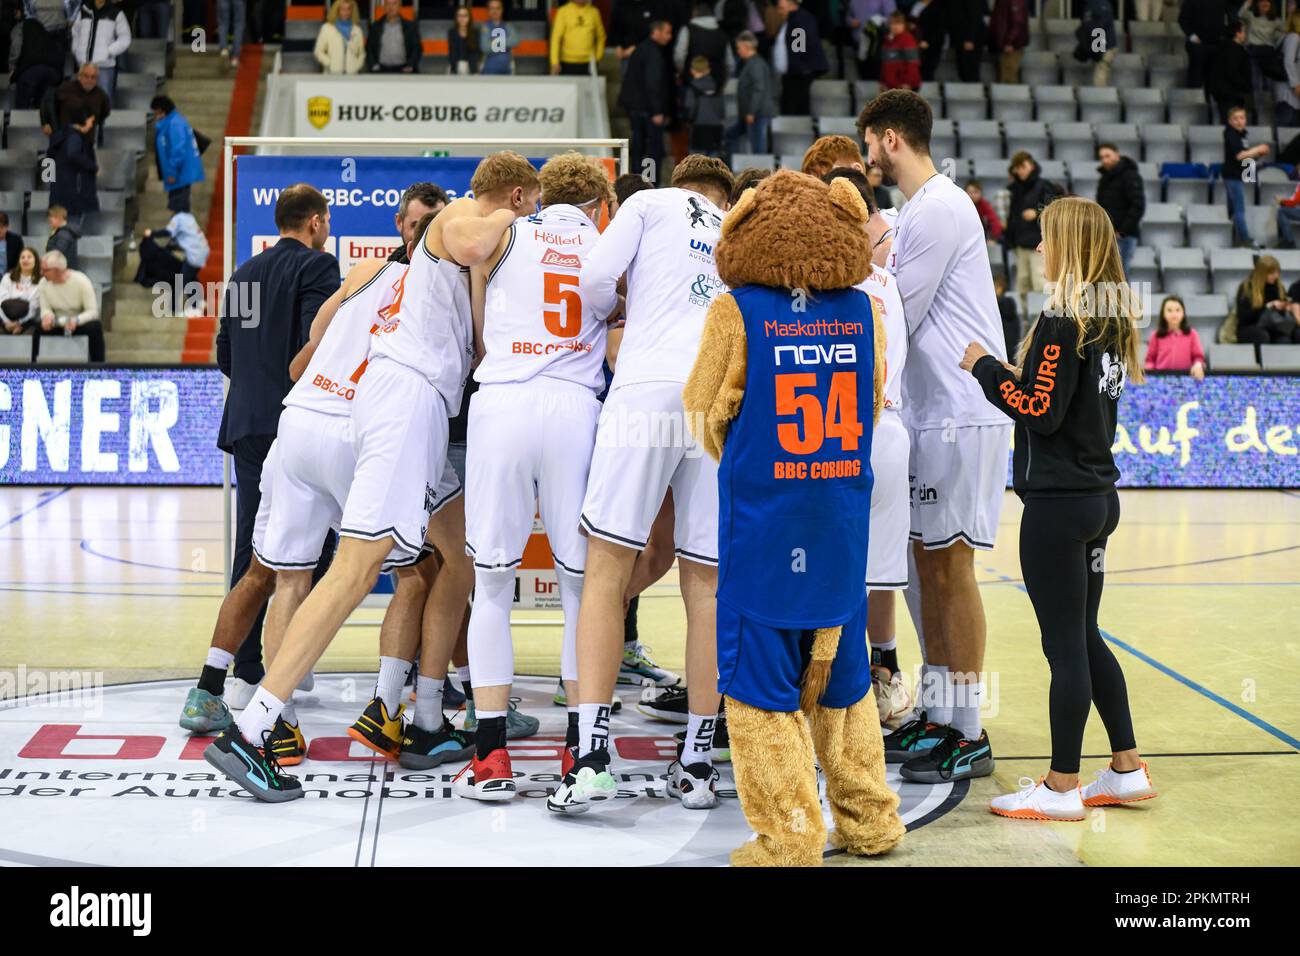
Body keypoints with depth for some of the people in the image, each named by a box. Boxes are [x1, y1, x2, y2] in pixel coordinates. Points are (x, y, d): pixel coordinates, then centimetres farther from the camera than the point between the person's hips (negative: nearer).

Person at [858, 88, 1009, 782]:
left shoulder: (938, 208, -13)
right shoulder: (920, 209, 19)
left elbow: (896, 319, -14)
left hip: (961, 413, -10)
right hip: (930, 412, 10)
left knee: (949, 568, -6)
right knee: (925, 567, 12)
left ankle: (969, 735, 0)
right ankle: (937, 720, 19)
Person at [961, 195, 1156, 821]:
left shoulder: (1063, 320, -16)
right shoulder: (1111, 319, 11)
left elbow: (1042, 411, -18)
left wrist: (987, 368, -7)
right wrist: (1012, 376, 12)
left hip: (1058, 501, -9)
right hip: (1097, 495, 9)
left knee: (1065, 645, -2)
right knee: (1085, 638, 17)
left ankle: (1062, 788, 6)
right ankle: (1127, 771, 23)